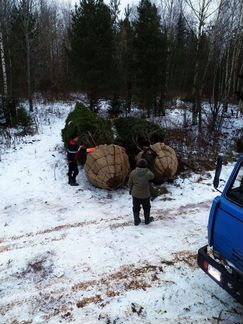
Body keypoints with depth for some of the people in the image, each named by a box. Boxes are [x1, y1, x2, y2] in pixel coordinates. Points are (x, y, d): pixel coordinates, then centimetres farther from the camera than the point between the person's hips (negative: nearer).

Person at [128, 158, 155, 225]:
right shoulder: (147, 173, -18)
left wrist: (130, 189, 15)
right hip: (145, 194, -1)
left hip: (135, 194, 1)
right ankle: (147, 220, 33)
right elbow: (152, 176, 6)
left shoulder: (133, 173, -12)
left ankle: (136, 220, 25)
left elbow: (130, 183, -2)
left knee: (136, 207, 16)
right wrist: (147, 170, 6)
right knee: (146, 208, 19)